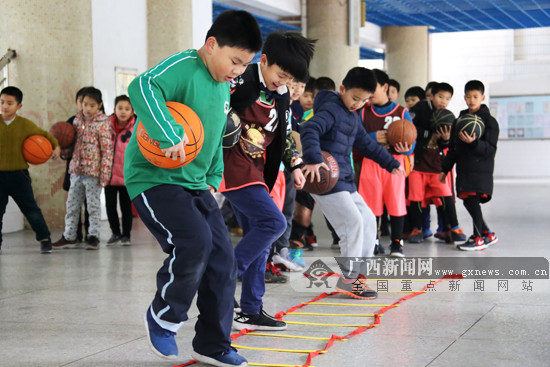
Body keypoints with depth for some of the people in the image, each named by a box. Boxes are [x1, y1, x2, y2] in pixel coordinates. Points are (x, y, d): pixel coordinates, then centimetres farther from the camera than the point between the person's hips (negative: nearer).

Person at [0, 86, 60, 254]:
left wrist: (56, 147, 4)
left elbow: (45, 135, 13)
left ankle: (44, 238, 15)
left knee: (30, 208, 4)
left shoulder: (25, 124, -1)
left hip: (18, 174, -1)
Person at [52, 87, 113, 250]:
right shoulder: (77, 119, 9)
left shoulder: (103, 123, -9)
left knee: (93, 205, 3)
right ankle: (69, 236, 21)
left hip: (93, 171, -6)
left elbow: (107, 150, -12)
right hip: (76, 170, 6)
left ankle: (93, 236, 13)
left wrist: (104, 173, -16)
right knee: (72, 204, 11)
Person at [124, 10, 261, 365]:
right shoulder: (183, 67, -15)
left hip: (195, 185, 9)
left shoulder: (224, 85, 13)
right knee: (194, 241, -27)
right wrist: (170, 136, -42)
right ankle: (163, 317, -1)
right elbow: (142, 87, -35)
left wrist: (213, 178, 21)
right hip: (155, 179, -9)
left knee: (223, 259, 3)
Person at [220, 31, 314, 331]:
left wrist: (294, 165, 15)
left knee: (258, 237, 9)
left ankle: (251, 312, 15)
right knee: (274, 222, -18)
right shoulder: (241, 82, -13)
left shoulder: (282, 96, 13)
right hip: (232, 168, -9)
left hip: (256, 172, 9)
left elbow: (284, 135, 22)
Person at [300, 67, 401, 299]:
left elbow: (365, 143, 31)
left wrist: (391, 163, 34)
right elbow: (309, 130, -30)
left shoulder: (353, 116, 18)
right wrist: (313, 159, -45)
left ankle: (359, 273, 18)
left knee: (368, 219, 12)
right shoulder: (332, 109, -12)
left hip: (343, 180, 10)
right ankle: (348, 279, -3)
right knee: (353, 221, -14)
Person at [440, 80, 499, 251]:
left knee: (472, 200, -13)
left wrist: (474, 142, -27)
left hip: (480, 169, -6)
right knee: (468, 202, 7)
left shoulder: (489, 121, -3)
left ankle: (478, 238, -2)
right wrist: (445, 169, 17)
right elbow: (453, 147, 21)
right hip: (463, 169, 7)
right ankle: (488, 235, 23)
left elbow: (491, 149, -10)